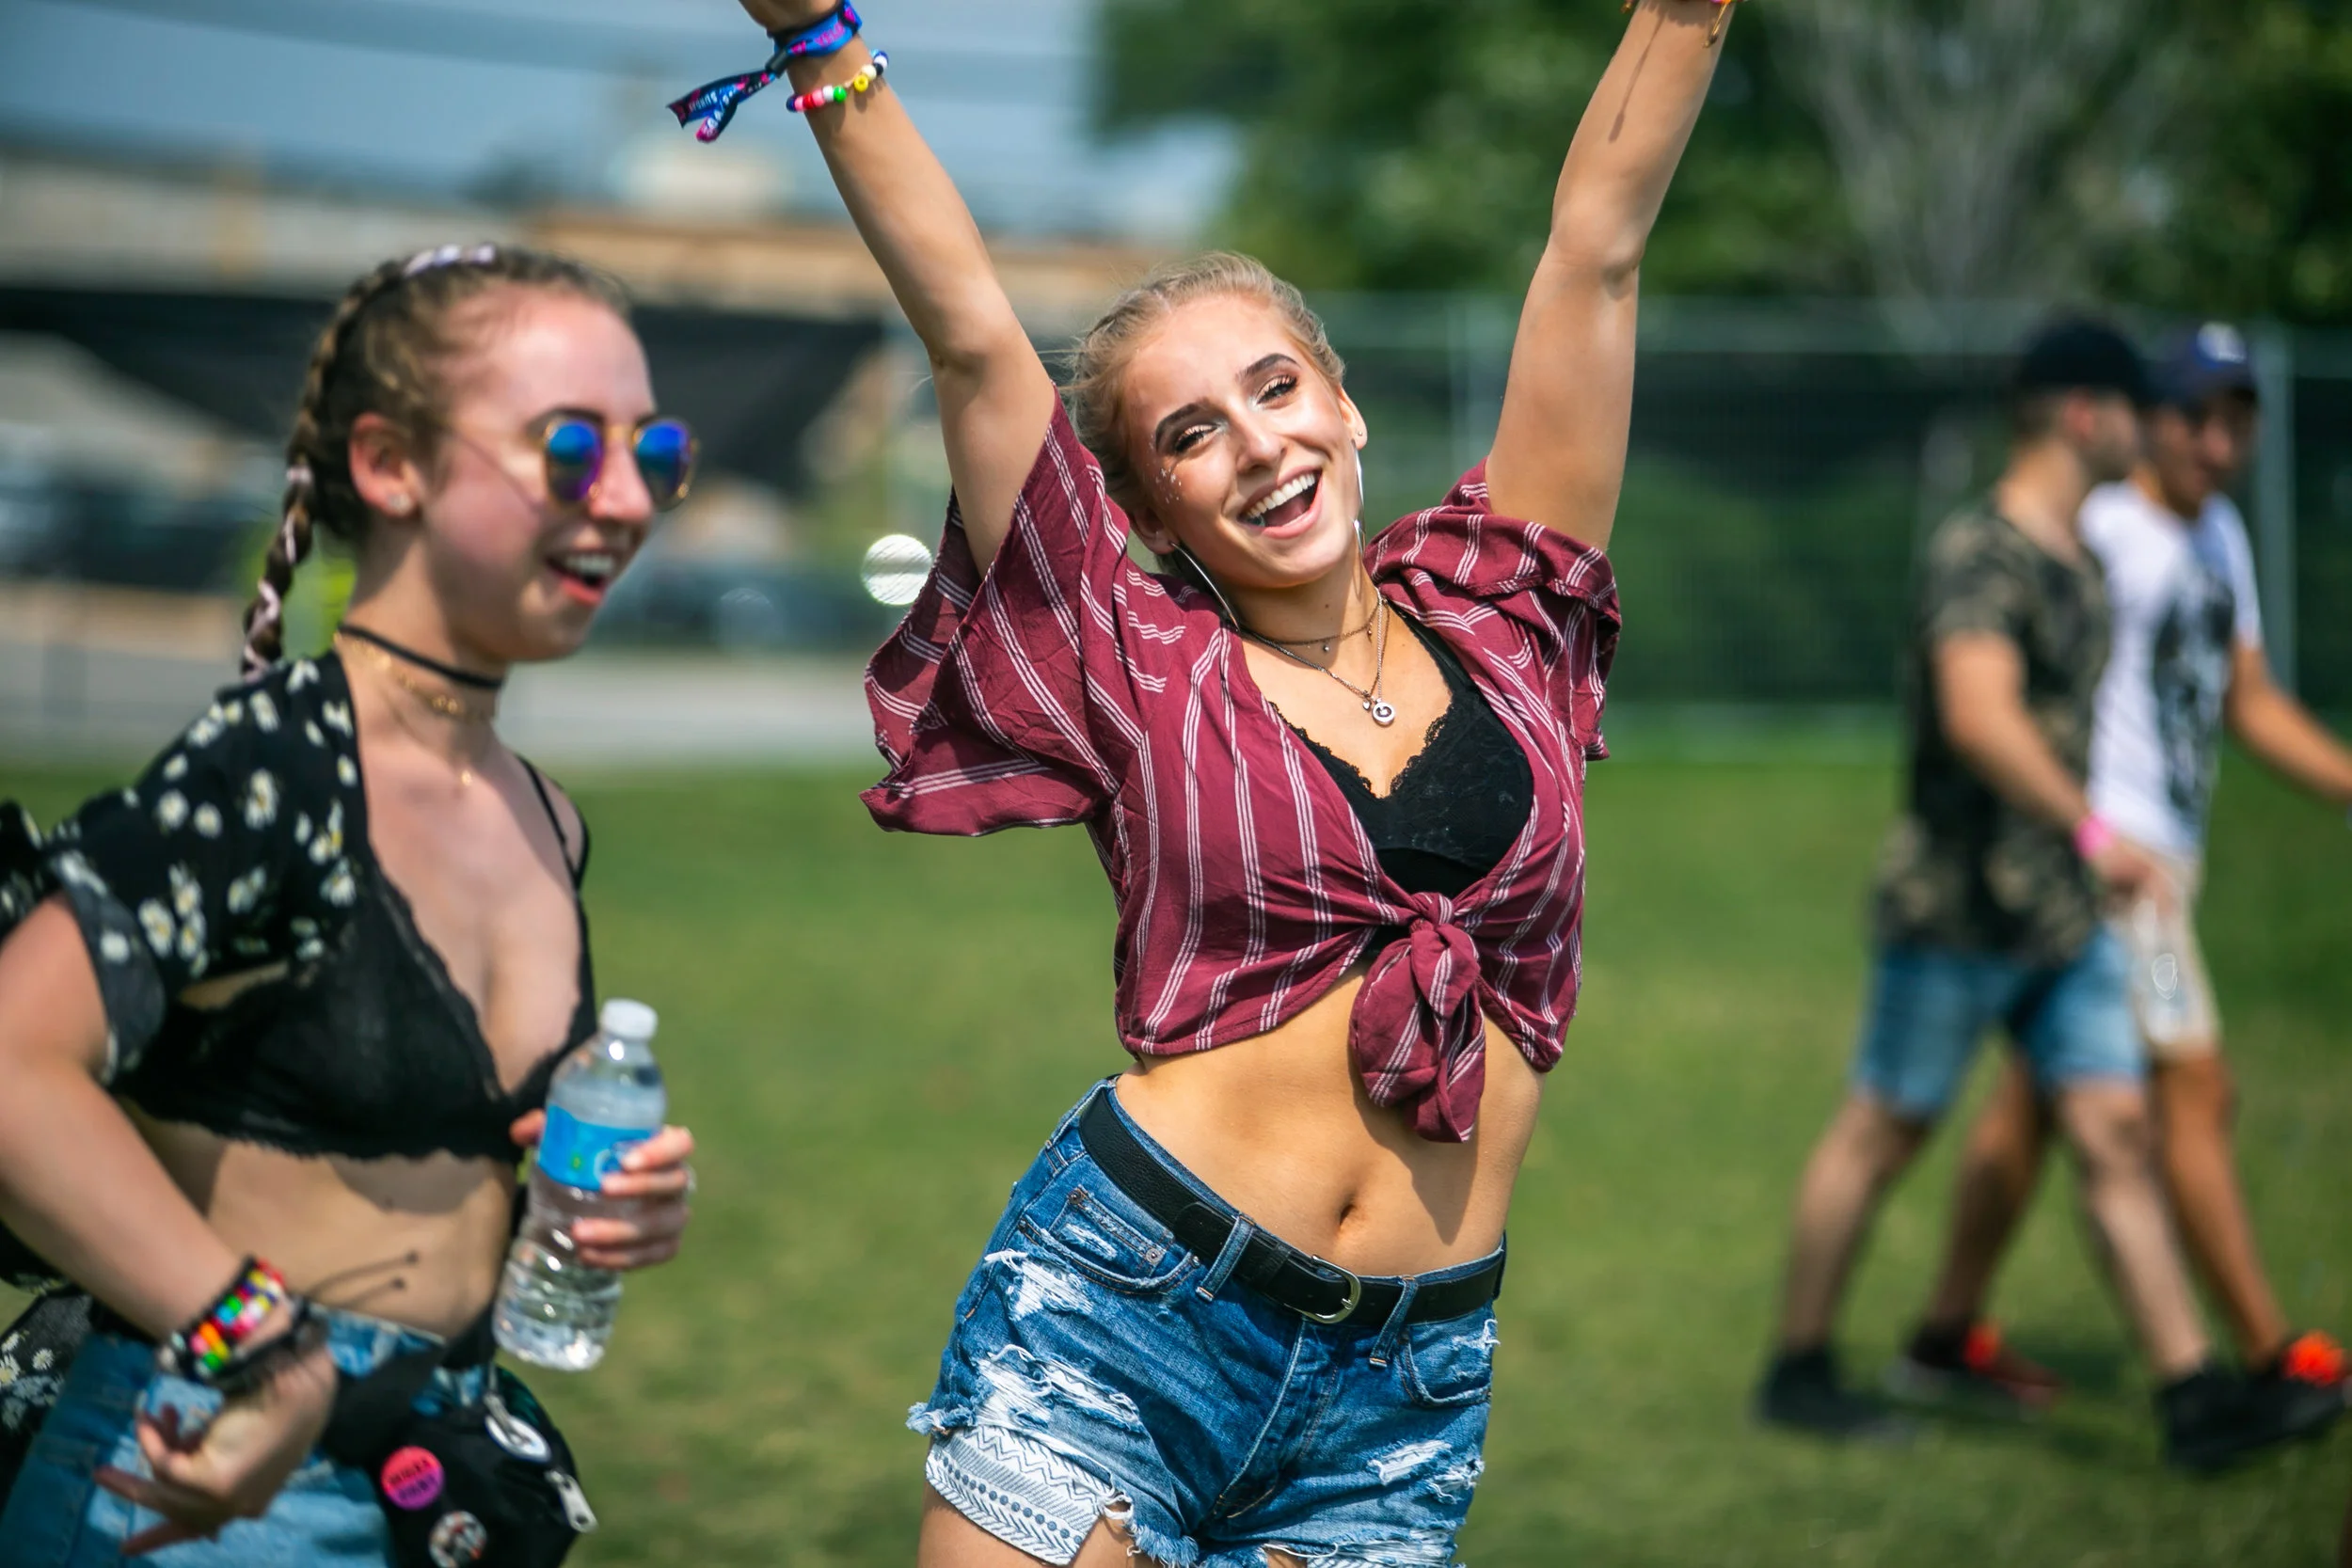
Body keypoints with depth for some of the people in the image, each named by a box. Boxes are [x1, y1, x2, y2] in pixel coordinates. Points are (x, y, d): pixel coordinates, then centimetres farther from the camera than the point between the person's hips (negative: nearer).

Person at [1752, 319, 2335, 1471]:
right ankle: (1797, 1370, 17)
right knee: (1881, 1134, 3)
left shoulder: (2073, 557, 14)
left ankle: (2191, 1398, 2)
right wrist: (2094, 834, -34)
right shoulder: (1978, 552, -16)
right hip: (1955, 907, -8)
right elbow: (1980, 716, -30)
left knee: (2117, 1131, 2)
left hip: (2059, 913, 9)